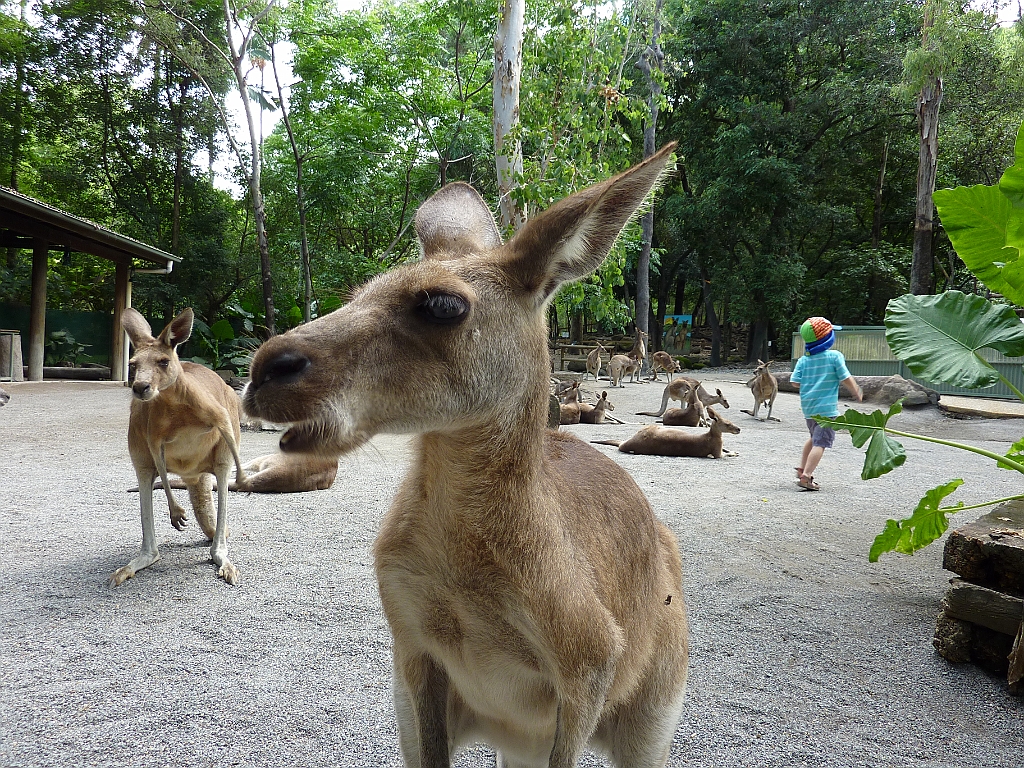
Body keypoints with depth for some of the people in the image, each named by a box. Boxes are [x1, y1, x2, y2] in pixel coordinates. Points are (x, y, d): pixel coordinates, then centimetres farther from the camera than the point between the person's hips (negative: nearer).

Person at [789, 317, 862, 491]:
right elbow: (846, 379, -8)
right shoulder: (835, 356, -9)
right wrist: (857, 393, 9)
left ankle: (802, 469, 30)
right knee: (820, 442, -6)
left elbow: (795, 382, -2)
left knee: (814, 437, 26)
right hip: (827, 408, -6)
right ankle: (806, 476, -13)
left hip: (808, 406, 6)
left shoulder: (803, 360, 2)